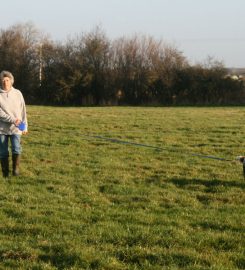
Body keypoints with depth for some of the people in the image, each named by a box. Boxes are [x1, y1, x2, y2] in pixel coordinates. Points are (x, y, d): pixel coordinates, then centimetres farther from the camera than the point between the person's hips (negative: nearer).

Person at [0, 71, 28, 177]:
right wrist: (12, 119, -20)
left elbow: (23, 111, 6)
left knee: (16, 149, -13)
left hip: (16, 128, 0)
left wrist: (25, 126, 3)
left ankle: (16, 168, 1)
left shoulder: (17, 93, 3)